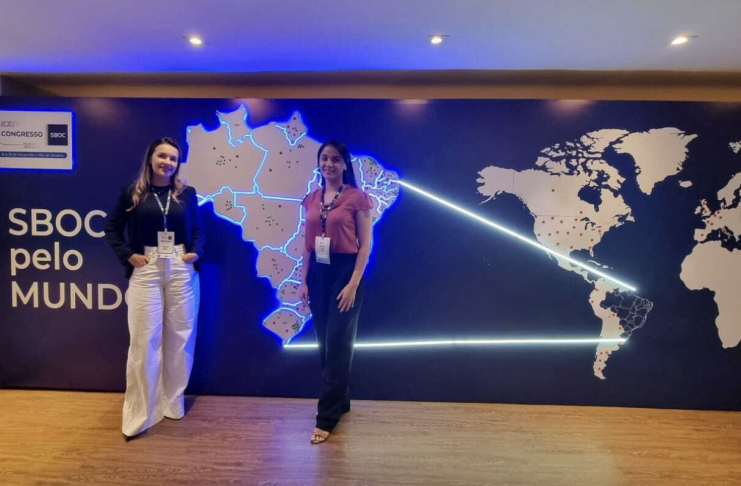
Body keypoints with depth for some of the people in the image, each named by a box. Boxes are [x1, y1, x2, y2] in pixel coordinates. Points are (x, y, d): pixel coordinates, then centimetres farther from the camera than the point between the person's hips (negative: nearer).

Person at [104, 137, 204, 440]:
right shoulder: (133, 193, 3)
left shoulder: (187, 193, 6)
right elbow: (112, 228, 8)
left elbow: (197, 229, 11)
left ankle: (173, 403, 26)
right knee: (144, 340, 1)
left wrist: (196, 252, -5)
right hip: (146, 271, -1)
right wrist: (127, 255, -4)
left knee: (179, 338, 8)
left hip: (181, 271, 2)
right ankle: (139, 414, 13)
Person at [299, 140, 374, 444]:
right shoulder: (311, 199, 9)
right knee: (324, 343, 13)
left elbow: (365, 245, -9)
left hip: (345, 272, -5)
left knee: (338, 344, 0)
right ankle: (341, 401, 32)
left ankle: (326, 418, 12)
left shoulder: (357, 198, -6)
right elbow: (307, 244, 11)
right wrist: (304, 280, 5)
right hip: (318, 274, 6)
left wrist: (353, 284, -15)